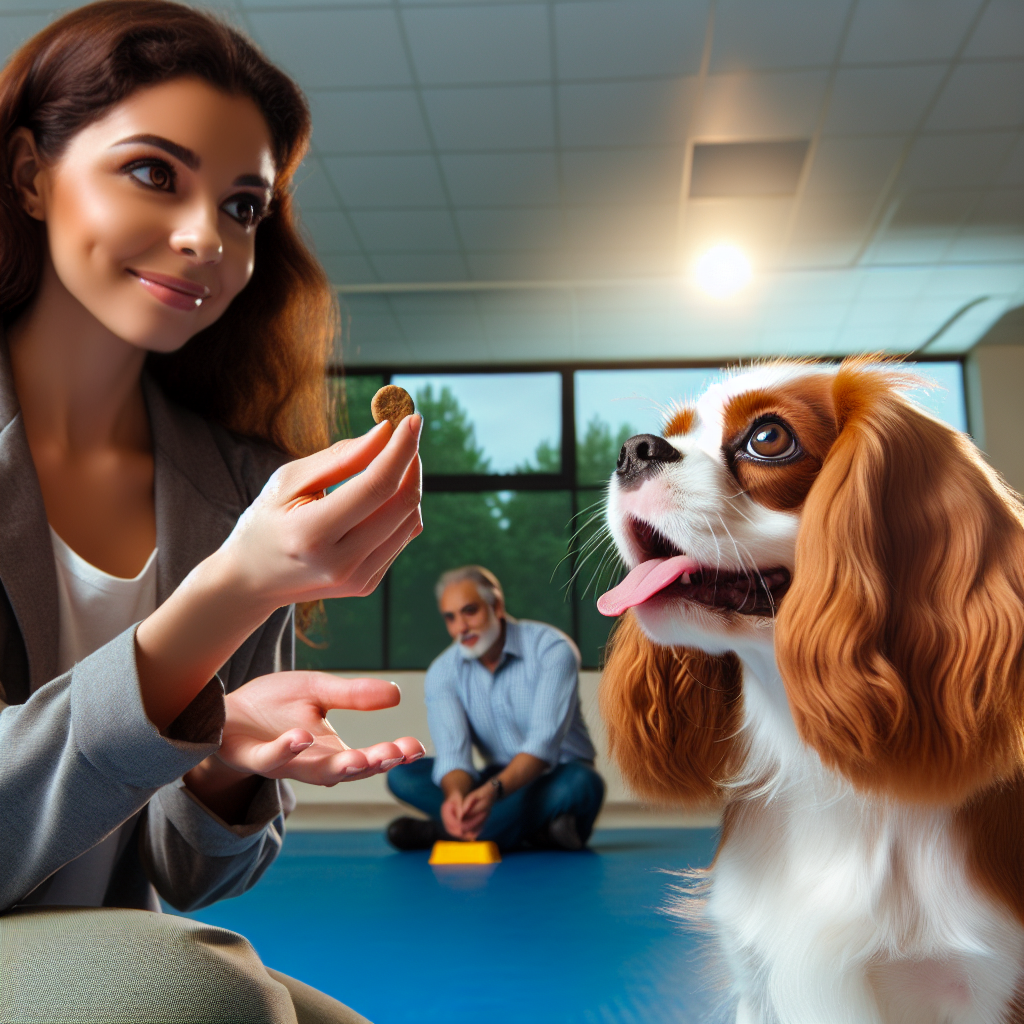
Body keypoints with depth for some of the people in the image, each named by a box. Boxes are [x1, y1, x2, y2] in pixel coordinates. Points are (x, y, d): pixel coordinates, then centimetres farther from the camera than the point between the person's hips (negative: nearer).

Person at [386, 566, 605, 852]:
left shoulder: (553, 649, -18)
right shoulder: (443, 672, -7)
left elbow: (543, 743, -29)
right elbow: (452, 752, -18)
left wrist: (492, 791, -46)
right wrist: (456, 795, -42)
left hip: (556, 778, -3)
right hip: (500, 781, 4)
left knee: (581, 784, -38)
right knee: (403, 774, -17)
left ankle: (438, 831, -30)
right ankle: (536, 830, -25)